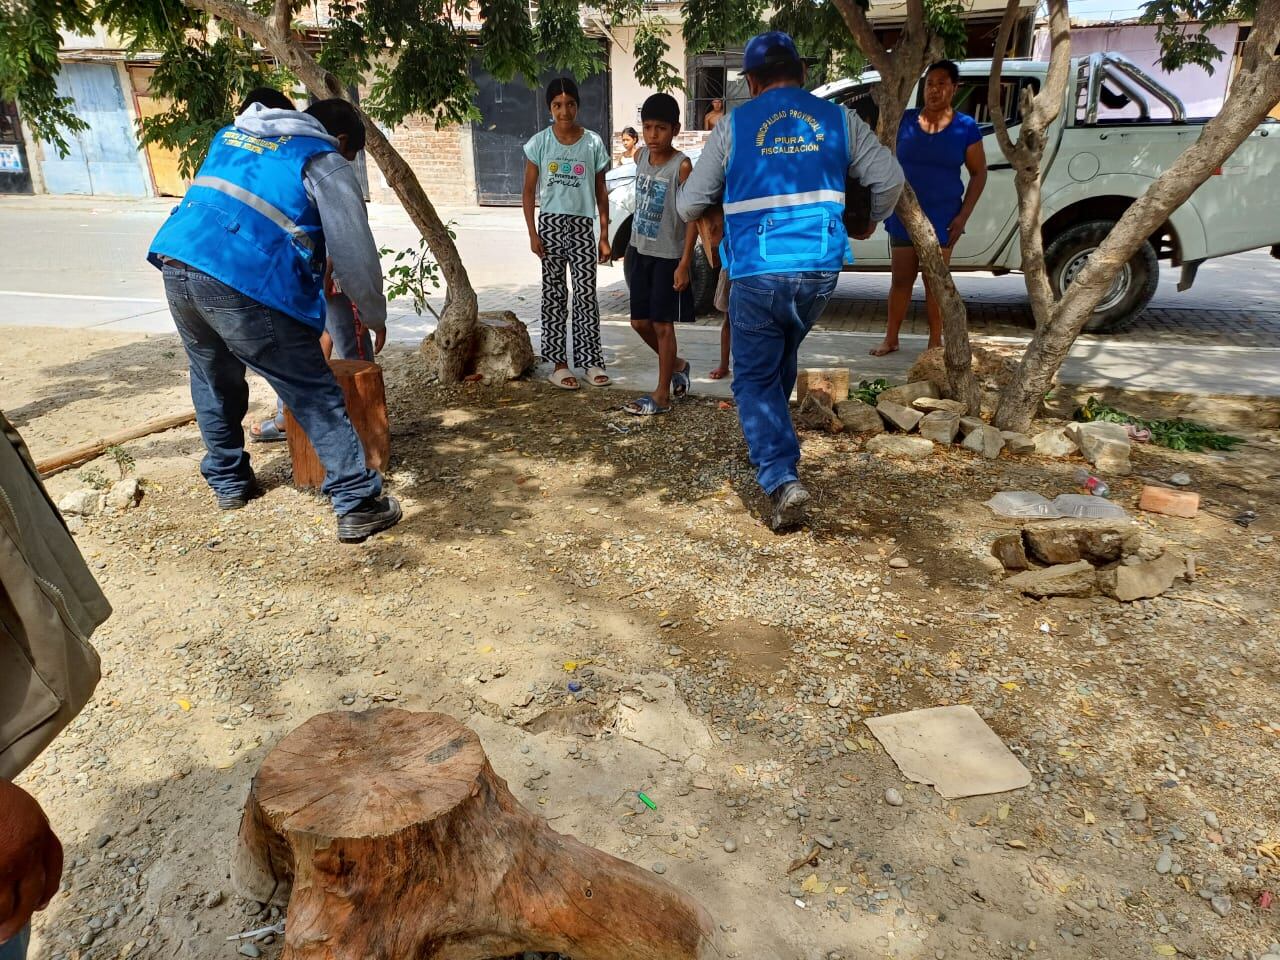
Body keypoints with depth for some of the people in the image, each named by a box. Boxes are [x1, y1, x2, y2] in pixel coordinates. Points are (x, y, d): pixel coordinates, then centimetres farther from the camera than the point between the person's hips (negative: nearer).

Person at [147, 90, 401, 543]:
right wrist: (377, 318, 16)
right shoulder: (325, 162, 7)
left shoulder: (231, 133, 27)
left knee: (214, 380, 25)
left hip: (177, 262, 7)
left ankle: (228, 481, 38)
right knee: (315, 394, -1)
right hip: (246, 282, -7)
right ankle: (359, 505, -1)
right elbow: (355, 254, 3)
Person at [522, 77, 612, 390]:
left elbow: (600, 192, 5)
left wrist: (604, 235, 1)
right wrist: (533, 233, -6)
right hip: (551, 224, 0)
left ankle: (591, 361, 8)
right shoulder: (539, 143, 0)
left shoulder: (593, 142, 1)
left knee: (586, 294, -1)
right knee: (554, 294, 5)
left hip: (583, 226, 0)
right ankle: (559, 364, 11)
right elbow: (529, 190, 2)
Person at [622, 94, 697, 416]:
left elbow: (692, 216, -15)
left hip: (669, 256, -7)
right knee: (640, 321, 12)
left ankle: (663, 394, 11)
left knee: (662, 325, 0)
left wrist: (685, 263, -20)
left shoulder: (682, 166, -15)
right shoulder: (640, 156, 4)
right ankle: (676, 365, 35)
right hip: (641, 251, 7)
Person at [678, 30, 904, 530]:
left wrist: (698, 204, 29)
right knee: (782, 358, 26)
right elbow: (890, 179, 6)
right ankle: (774, 438, 41)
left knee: (754, 378, 5)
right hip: (820, 269, 4)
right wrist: (874, 220, 27)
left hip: (757, 273, -3)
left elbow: (689, 204, 5)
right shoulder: (838, 119, 9)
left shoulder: (733, 126, 2)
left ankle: (782, 479, -12)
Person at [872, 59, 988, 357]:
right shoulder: (905, 120, 2)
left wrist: (963, 215, -7)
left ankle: (935, 341, 14)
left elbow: (979, 173, 1)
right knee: (900, 278, 5)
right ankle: (891, 338, 15)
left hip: (942, 216, -1)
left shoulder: (965, 127, -2)